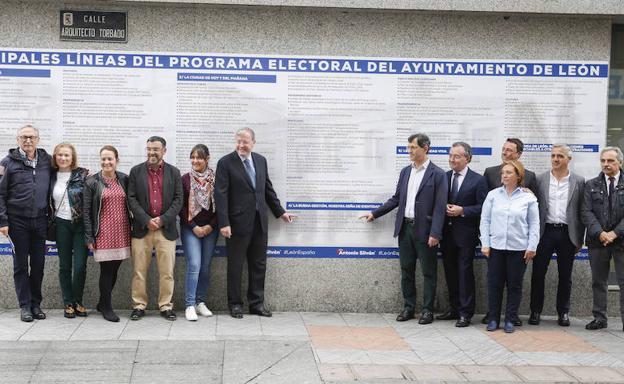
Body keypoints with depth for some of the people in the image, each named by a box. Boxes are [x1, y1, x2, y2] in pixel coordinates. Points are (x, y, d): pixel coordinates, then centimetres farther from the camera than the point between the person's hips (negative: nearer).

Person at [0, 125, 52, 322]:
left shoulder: (47, 160, 6)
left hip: (40, 220, 3)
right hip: (18, 221, -2)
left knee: (38, 264, 7)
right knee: (21, 264, 4)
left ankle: (36, 303, 19)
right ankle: (25, 305, 12)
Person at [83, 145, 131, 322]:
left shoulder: (124, 180, 7)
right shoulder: (92, 182, -2)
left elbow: (129, 205, 14)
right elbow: (86, 211, -2)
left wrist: (131, 230, 9)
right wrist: (89, 237, -7)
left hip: (121, 233, 4)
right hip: (103, 233, -4)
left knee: (114, 270, 9)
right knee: (106, 271, -1)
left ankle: (102, 303, 25)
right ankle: (107, 308, 11)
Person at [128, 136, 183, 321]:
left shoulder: (174, 172, 6)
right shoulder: (136, 171, 5)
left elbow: (178, 200, 2)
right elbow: (131, 199, 0)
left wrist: (163, 219, -10)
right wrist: (146, 220, -11)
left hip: (166, 228, 0)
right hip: (142, 228, 0)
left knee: (167, 272, 3)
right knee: (139, 271, 3)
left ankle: (166, 306, 13)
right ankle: (139, 305, 13)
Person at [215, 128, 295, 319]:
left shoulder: (261, 160, 9)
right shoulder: (225, 163, -7)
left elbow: (268, 189, 17)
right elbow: (221, 195, -11)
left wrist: (280, 212, 16)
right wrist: (224, 223, -17)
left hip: (259, 222, 5)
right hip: (238, 223, -5)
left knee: (259, 265, 10)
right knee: (235, 265, 5)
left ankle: (256, 303, 20)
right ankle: (235, 303, 17)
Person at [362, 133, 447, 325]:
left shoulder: (438, 174, -7)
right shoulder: (405, 171, 11)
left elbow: (440, 206, -11)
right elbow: (396, 199, 18)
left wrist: (435, 233, -17)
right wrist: (375, 213, 16)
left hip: (425, 230, -6)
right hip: (405, 228, 6)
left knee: (429, 272, 4)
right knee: (406, 271, 11)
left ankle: (427, 310, 13)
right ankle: (408, 307, 21)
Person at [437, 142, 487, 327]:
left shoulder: (478, 180, -5)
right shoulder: (444, 177, 9)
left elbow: (483, 207, -8)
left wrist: (462, 211, -17)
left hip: (465, 234, -5)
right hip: (447, 233, 5)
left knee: (465, 272, -2)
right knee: (450, 272, 12)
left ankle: (465, 313, 6)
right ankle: (454, 308, 24)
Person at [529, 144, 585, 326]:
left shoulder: (579, 181, 3)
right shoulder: (540, 179, 3)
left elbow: (581, 211, 4)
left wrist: (579, 239, 2)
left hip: (567, 233, 0)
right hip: (545, 232, 0)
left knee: (565, 276, 9)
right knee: (538, 273, 3)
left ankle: (563, 312, 20)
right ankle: (535, 311, 14)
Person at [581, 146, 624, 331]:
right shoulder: (591, 185, 7)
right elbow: (586, 212, -1)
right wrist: (600, 233, -13)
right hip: (597, 240, 2)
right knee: (598, 281, 9)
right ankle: (599, 318, 18)